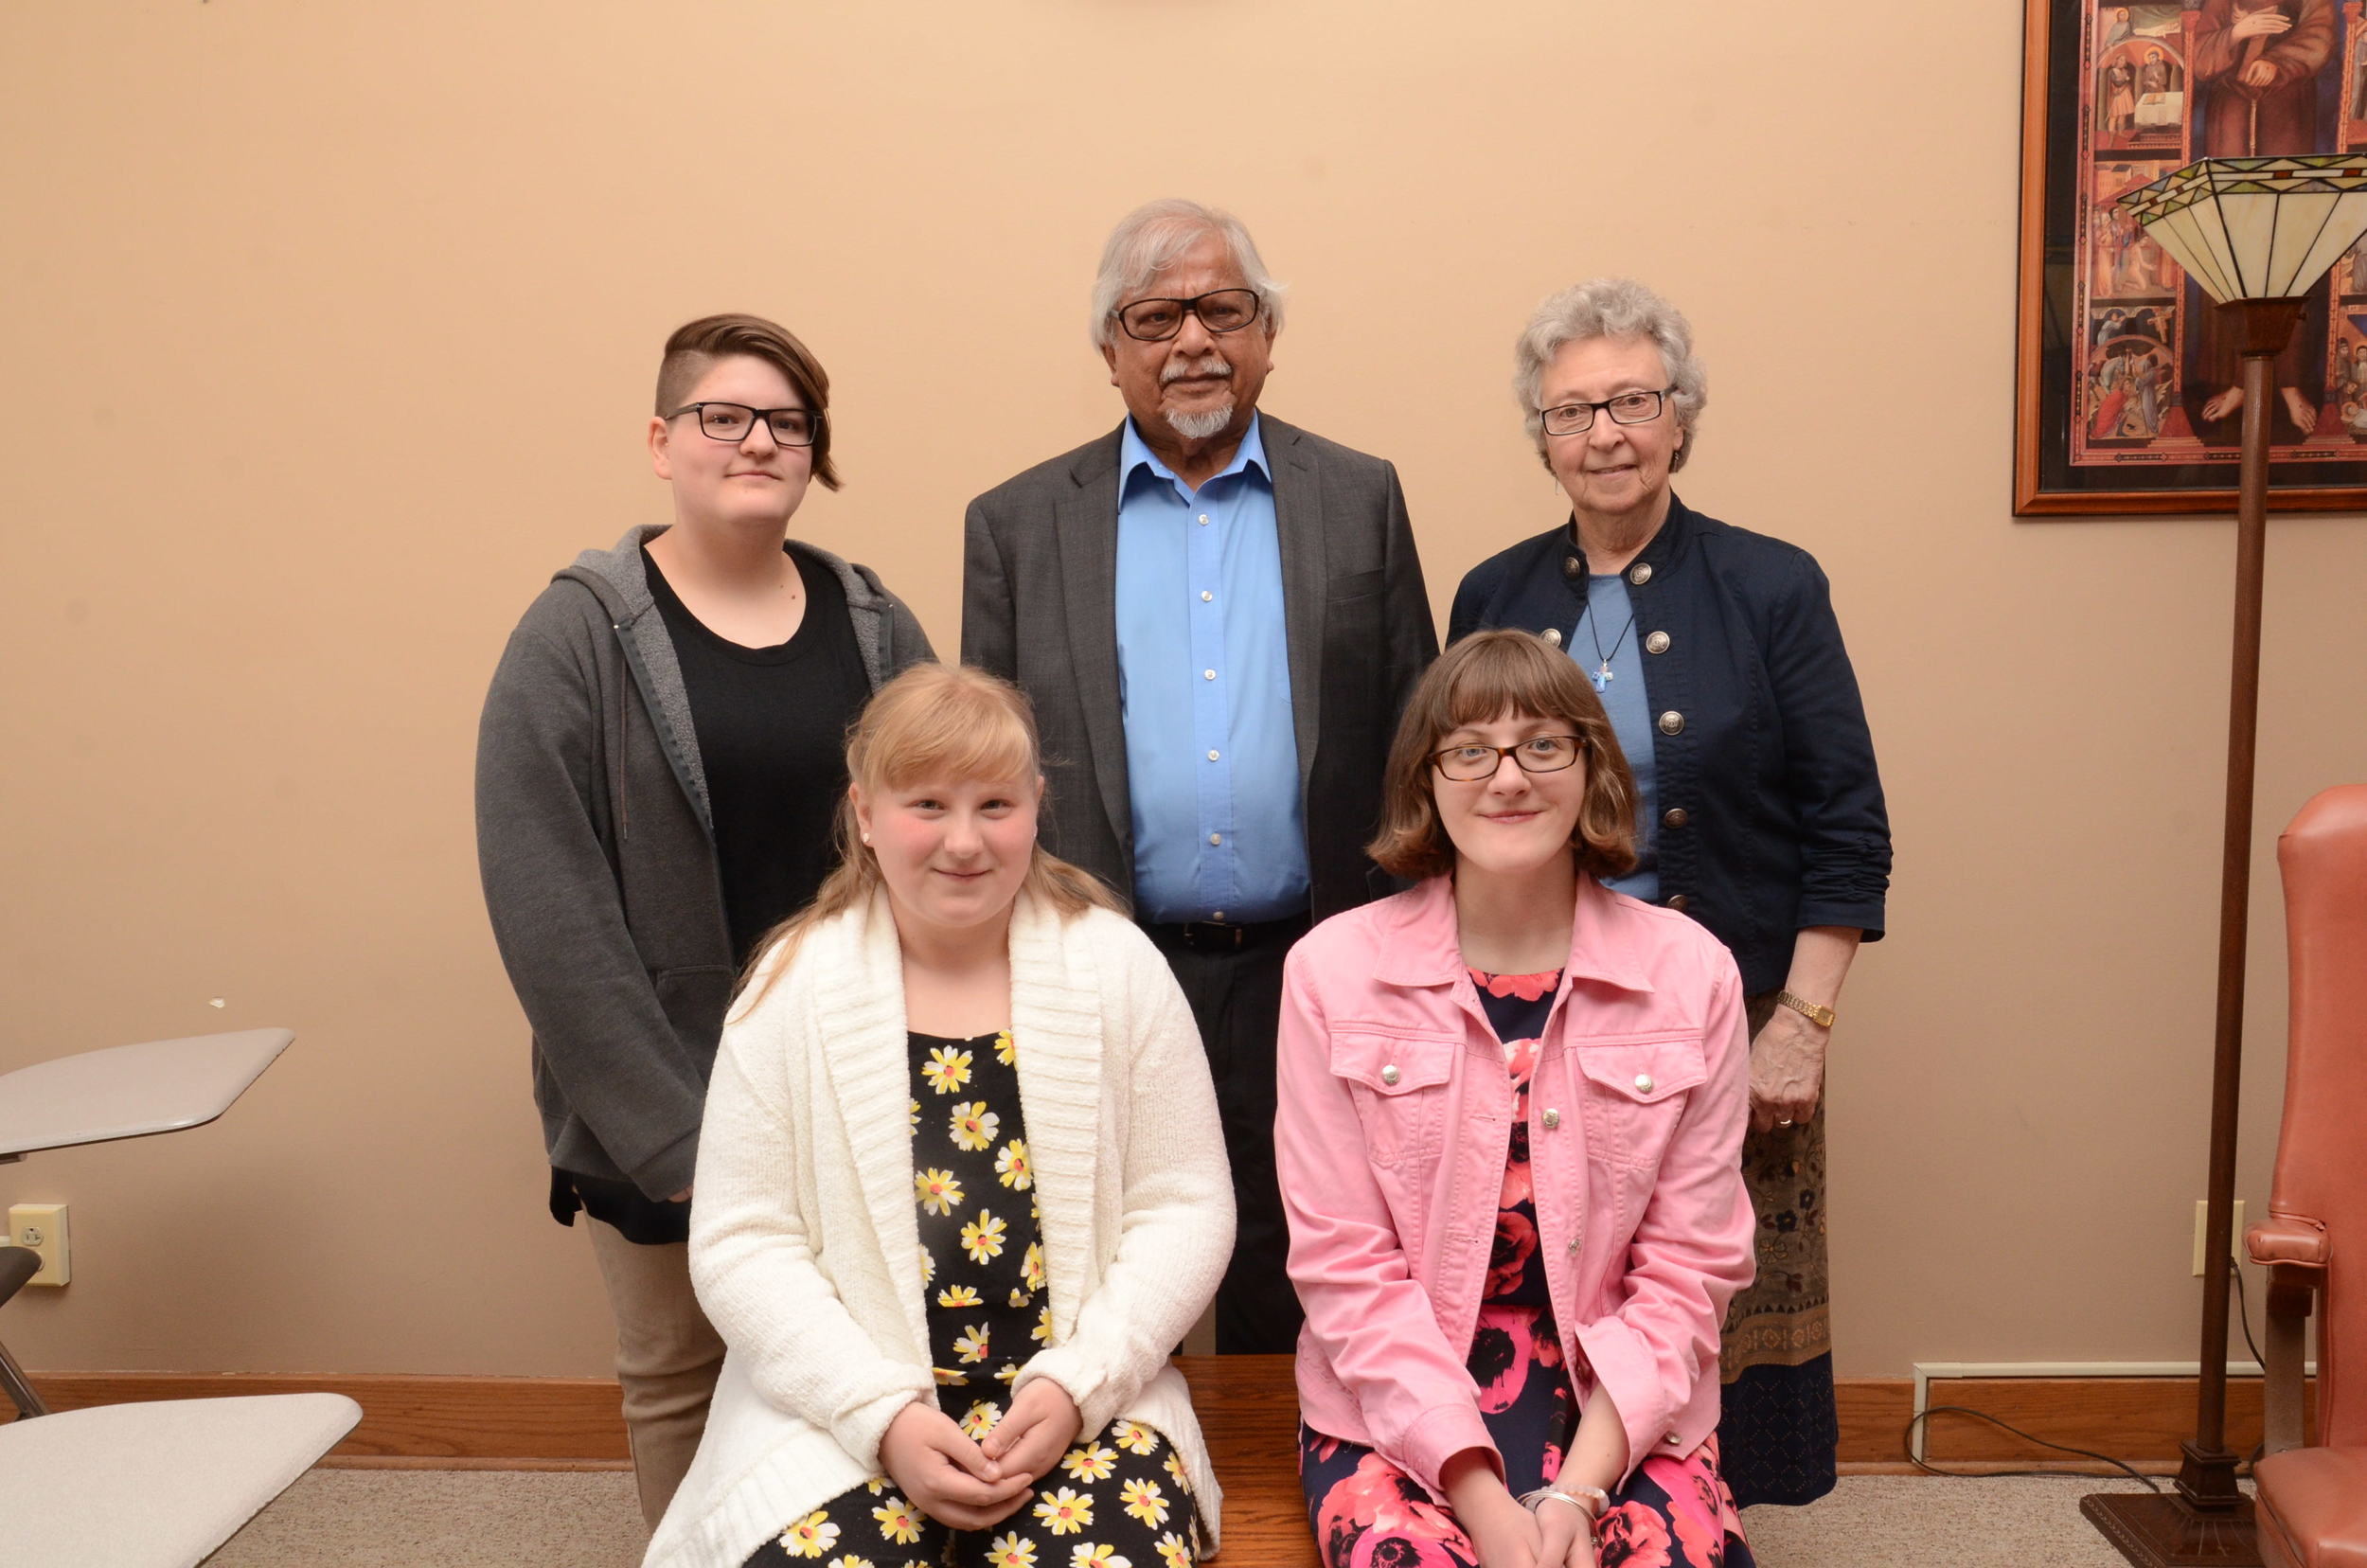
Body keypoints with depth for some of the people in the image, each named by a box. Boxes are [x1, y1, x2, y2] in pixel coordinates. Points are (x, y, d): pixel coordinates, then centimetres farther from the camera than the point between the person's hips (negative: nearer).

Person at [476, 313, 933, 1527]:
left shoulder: (875, 626, 4)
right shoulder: (580, 635, -6)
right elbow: (548, 910, -12)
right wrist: (676, 1133, -17)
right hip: (661, 1112, -2)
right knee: (678, 1379, 13)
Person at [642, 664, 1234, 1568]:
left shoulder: (1117, 968, -1)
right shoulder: (792, 990, -2)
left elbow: (1184, 1207, 0)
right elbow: (741, 1242, -3)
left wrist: (1076, 1383, -12)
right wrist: (884, 1414, -14)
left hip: (1086, 1401, 0)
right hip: (846, 1412, 0)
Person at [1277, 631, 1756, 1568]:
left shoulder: (1692, 974, 0)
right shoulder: (1334, 971, -4)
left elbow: (1688, 1266, 0)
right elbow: (1345, 1264, -5)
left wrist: (1577, 1491, -11)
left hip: (1622, 1414, 2)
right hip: (1397, 1412, -1)